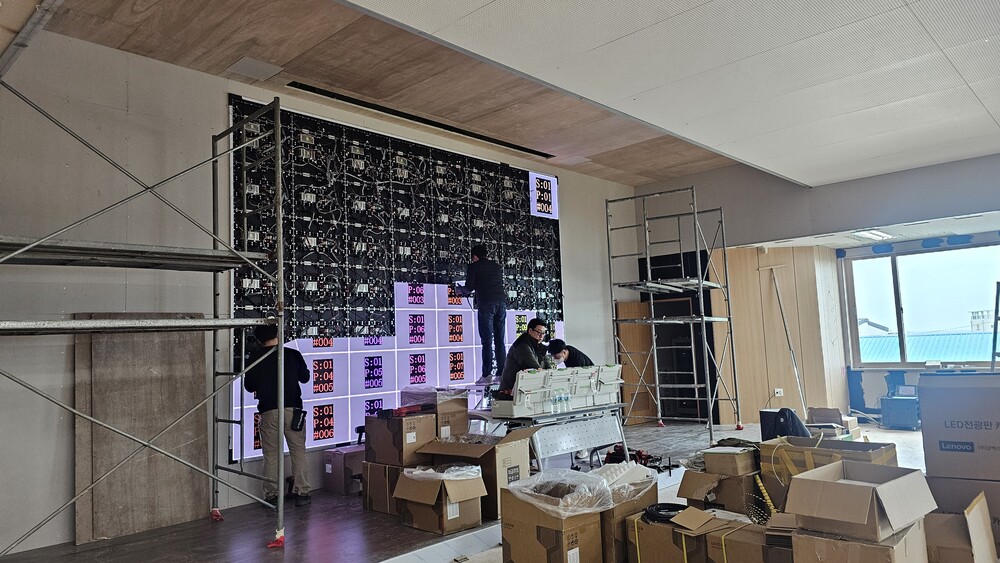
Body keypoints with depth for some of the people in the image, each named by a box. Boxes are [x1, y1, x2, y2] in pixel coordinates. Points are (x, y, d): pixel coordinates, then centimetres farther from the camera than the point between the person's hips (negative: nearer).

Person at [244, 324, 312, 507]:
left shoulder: (255, 358, -1)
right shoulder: (293, 354, -1)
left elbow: (249, 386, 6)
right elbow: (305, 377, 13)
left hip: (268, 411, 0)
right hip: (292, 409, 0)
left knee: (271, 454, 8)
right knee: (298, 451, 8)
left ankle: (271, 495, 12)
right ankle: (301, 493, 9)